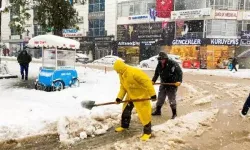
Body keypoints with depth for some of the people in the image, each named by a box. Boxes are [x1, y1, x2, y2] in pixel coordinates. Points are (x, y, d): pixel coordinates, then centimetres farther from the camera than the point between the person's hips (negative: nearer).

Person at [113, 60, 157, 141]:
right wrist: (119, 97, -6)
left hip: (141, 95, -8)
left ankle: (147, 132, 10)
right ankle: (124, 126, 39)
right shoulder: (121, 75, -3)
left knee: (144, 114, -4)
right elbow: (123, 87, 6)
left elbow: (147, 81, -32)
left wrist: (152, 94, -31)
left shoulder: (134, 72, -32)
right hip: (131, 95, 9)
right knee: (126, 110, 18)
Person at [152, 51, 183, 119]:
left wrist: (179, 81, -32)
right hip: (163, 84, 6)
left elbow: (180, 72, -20)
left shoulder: (173, 63, -19)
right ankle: (158, 111, 27)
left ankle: (174, 113, 13)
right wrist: (153, 81, 1)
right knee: (160, 98, 12)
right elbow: (156, 73, 13)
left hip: (172, 84, -6)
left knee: (172, 99, -1)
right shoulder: (159, 64, 0)